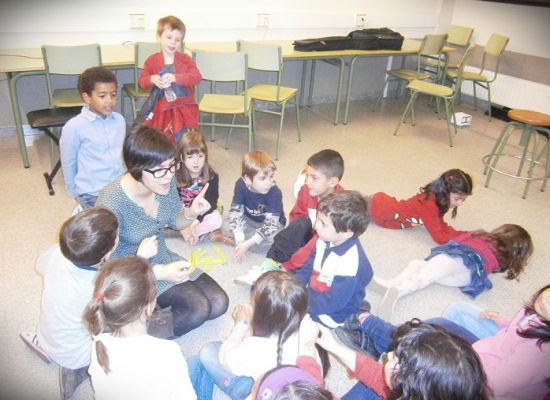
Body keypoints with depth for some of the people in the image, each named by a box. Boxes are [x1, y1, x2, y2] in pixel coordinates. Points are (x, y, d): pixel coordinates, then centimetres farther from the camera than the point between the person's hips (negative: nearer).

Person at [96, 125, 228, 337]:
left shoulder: (166, 182, -13)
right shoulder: (112, 202, -30)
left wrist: (190, 213, -17)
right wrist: (159, 273, -33)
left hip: (163, 258, 7)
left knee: (219, 303, -2)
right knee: (198, 308, -23)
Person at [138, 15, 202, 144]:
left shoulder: (185, 59, -3)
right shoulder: (151, 60, 0)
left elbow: (197, 77, -16)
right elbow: (142, 81, 0)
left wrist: (175, 77, -29)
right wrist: (152, 79, -23)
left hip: (182, 108, -1)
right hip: (160, 109, 1)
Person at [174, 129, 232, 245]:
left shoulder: (212, 176, -14)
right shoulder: (175, 176, -15)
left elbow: (210, 202, -15)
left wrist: (196, 221, -29)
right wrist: (184, 226, -26)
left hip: (203, 213, -1)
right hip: (182, 213, 1)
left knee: (217, 220, -30)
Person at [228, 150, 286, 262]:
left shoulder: (274, 193, -32)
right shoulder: (241, 184, -23)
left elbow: (270, 224, -33)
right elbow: (235, 212, -22)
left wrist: (247, 243, -40)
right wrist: (240, 240, -35)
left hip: (272, 224, -2)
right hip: (249, 220, 2)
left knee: (274, 239, -33)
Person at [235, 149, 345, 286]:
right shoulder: (306, 190, -13)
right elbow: (296, 216, 2)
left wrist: (288, 263, -33)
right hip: (311, 235, 4)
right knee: (301, 223, -27)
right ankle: (270, 264, -30)